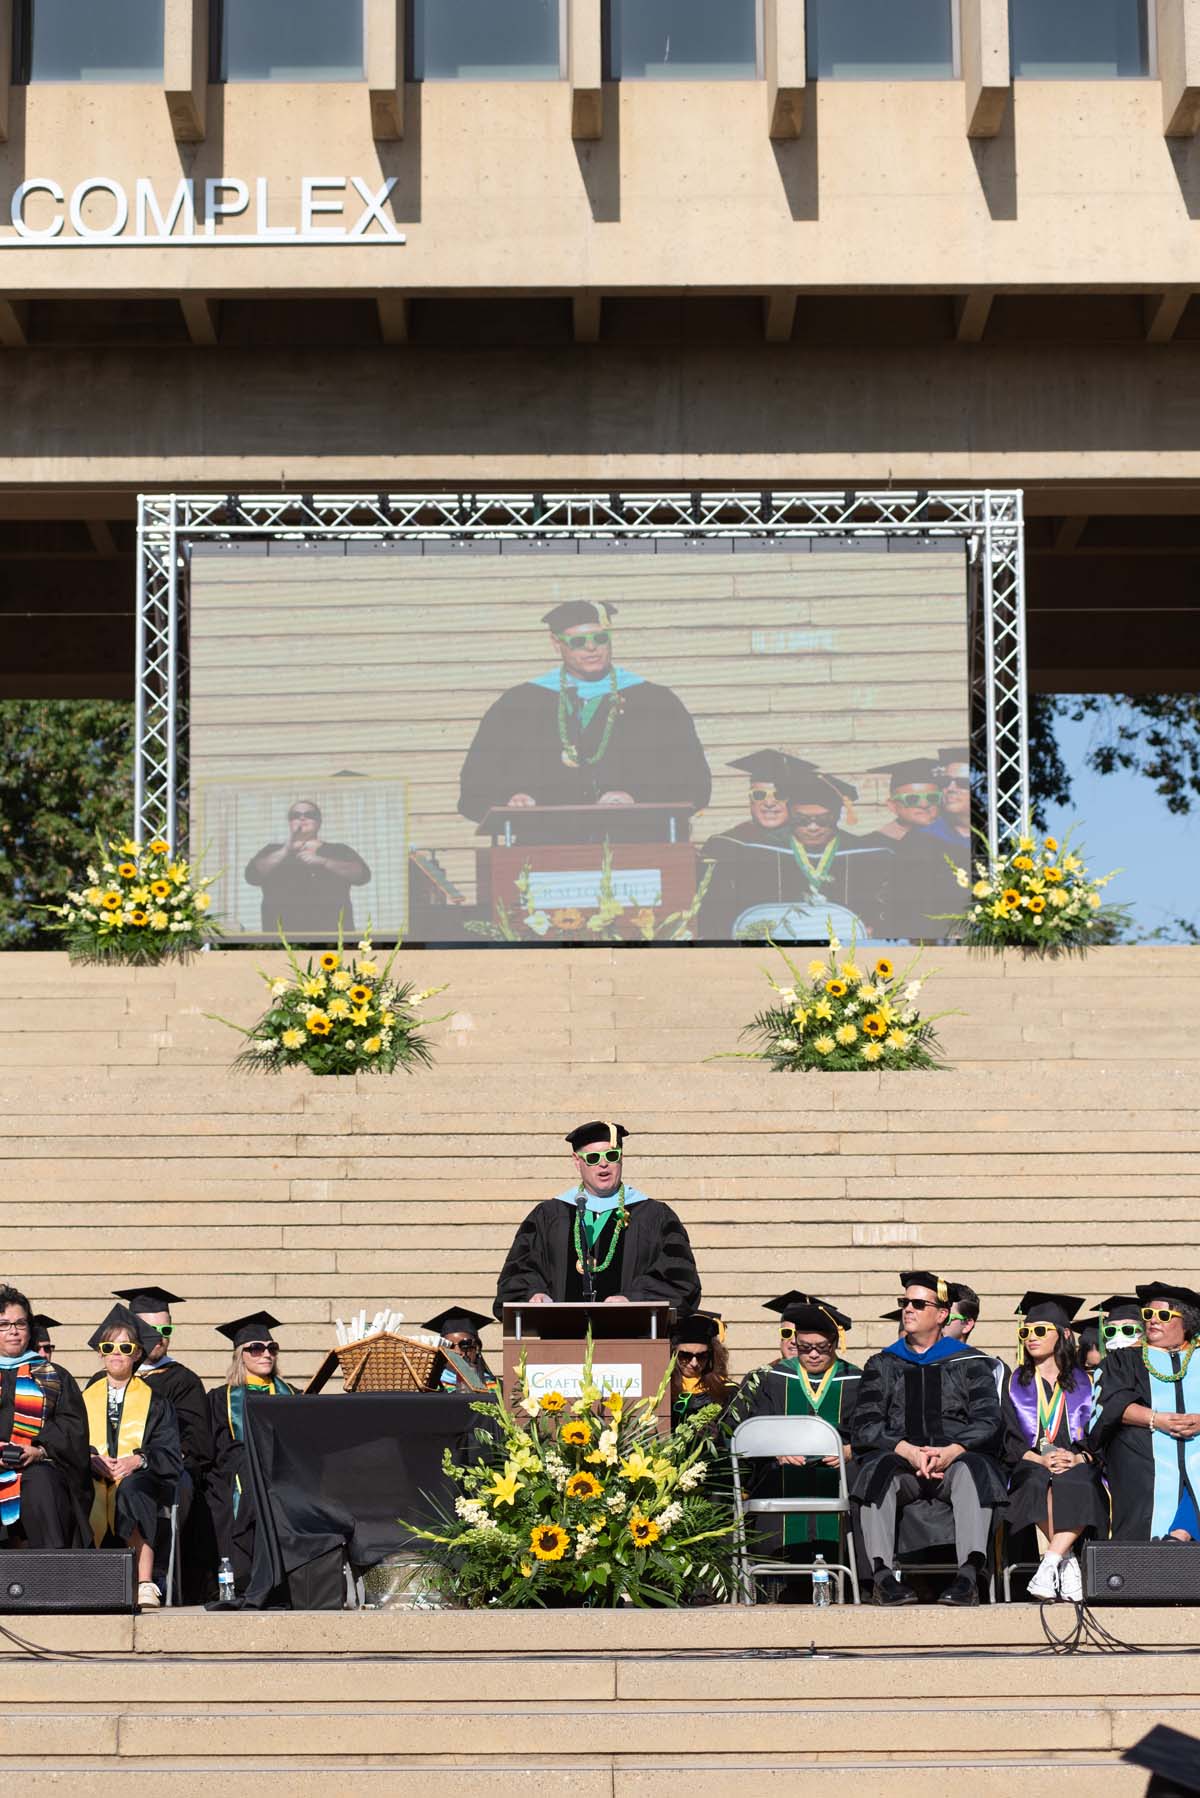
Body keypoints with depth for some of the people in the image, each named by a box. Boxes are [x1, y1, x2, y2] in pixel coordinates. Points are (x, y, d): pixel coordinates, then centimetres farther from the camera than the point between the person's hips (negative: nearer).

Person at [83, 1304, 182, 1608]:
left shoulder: (154, 1399, 15)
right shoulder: (87, 1397, 21)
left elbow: (169, 1453, 5)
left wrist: (137, 1460, -14)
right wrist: (93, 1460, -11)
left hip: (138, 1478, -2)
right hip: (92, 1479, 2)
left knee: (131, 1489, -38)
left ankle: (145, 1584, -44)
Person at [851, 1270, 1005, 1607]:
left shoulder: (970, 1364, 16)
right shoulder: (882, 1366, 19)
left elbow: (987, 1421, 2)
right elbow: (864, 1426, 5)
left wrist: (951, 1451, -18)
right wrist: (907, 1450, -15)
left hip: (955, 1458, -1)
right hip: (900, 1462, 1)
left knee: (971, 1468, -35)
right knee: (875, 1469, -33)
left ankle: (969, 1574, -46)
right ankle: (882, 1575, -43)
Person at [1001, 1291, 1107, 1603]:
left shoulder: (1083, 1383, 17)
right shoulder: (1016, 1384, 18)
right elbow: (1009, 1439, 7)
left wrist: (1078, 1457, -13)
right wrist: (1040, 1459, -12)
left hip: (1076, 1464, 0)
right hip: (1031, 1464, 0)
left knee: (1077, 1484, -37)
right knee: (1038, 1483, -37)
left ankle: (1050, 1565, -40)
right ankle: (1067, 1561, -30)